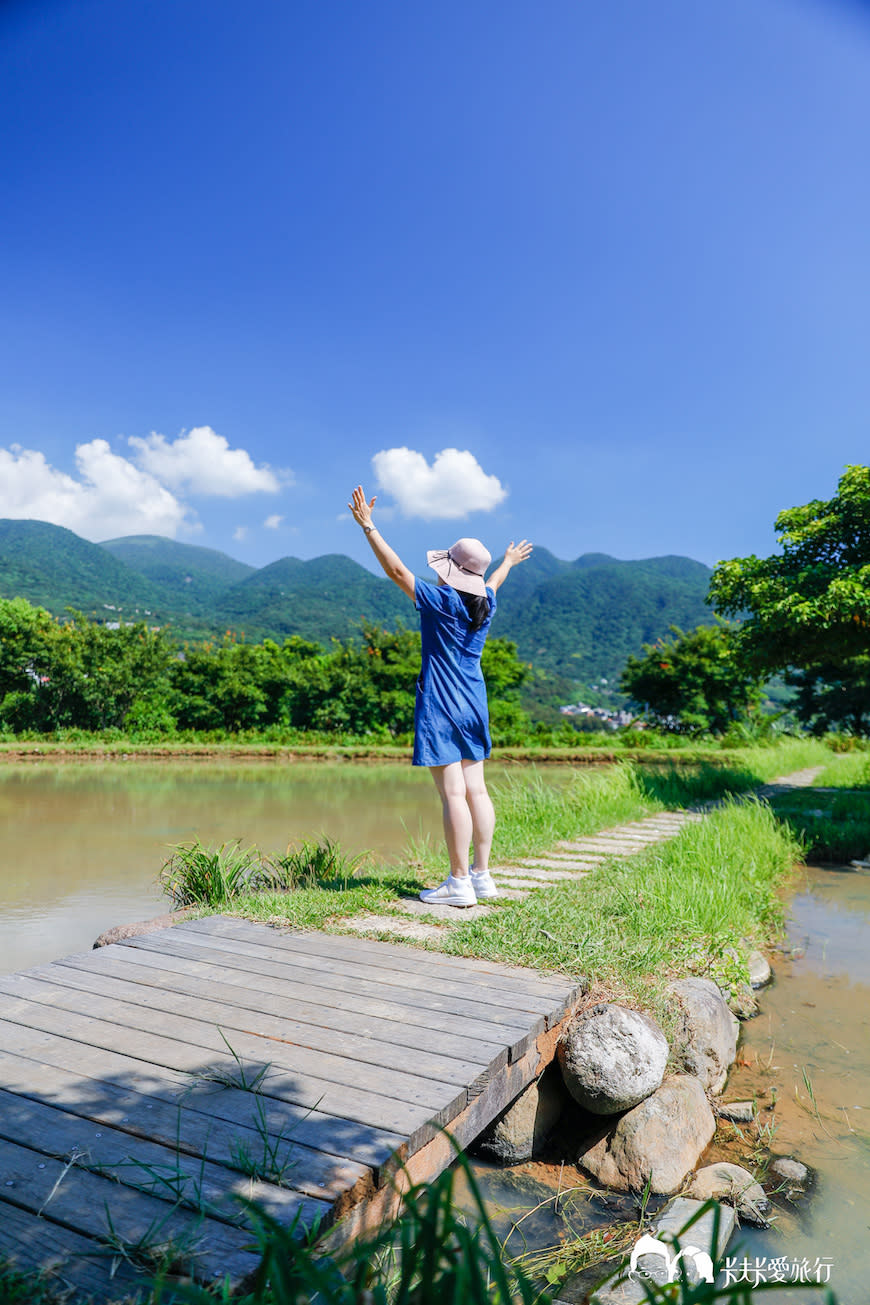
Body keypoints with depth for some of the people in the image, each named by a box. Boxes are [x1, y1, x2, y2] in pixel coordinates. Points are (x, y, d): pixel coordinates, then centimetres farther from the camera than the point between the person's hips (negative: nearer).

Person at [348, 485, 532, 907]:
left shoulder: (442, 602, -13)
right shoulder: (484, 604, 7)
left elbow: (397, 570, -11)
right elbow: (493, 583, 31)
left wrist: (368, 526, -6)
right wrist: (508, 562, 52)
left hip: (441, 709, -8)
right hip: (473, 707, 8)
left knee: (452, 794, -5)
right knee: (475, 789, 10)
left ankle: (459, 883, 0)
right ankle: (482, 875, 17)